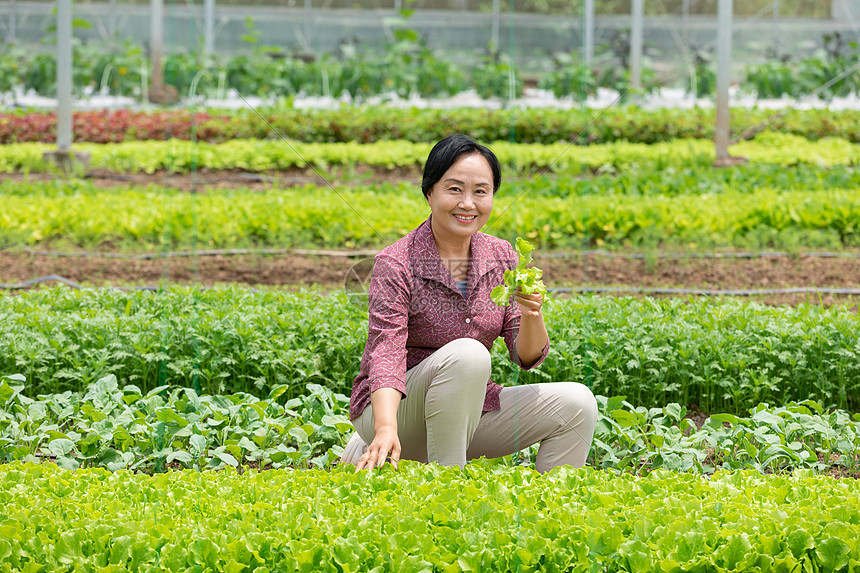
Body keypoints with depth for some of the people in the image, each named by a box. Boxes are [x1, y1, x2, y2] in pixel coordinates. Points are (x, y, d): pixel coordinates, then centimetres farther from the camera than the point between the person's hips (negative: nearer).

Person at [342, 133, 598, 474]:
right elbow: (386, 353, -27)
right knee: (467, 353, -34)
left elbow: (528, 357, -1)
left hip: (469, 408, 6)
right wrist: (386, 430, -44)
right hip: (393, 409, -6)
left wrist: (531, 316, -25)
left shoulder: (502, 259, 2)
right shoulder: (396, 264, -15)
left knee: (577, 403, -10)